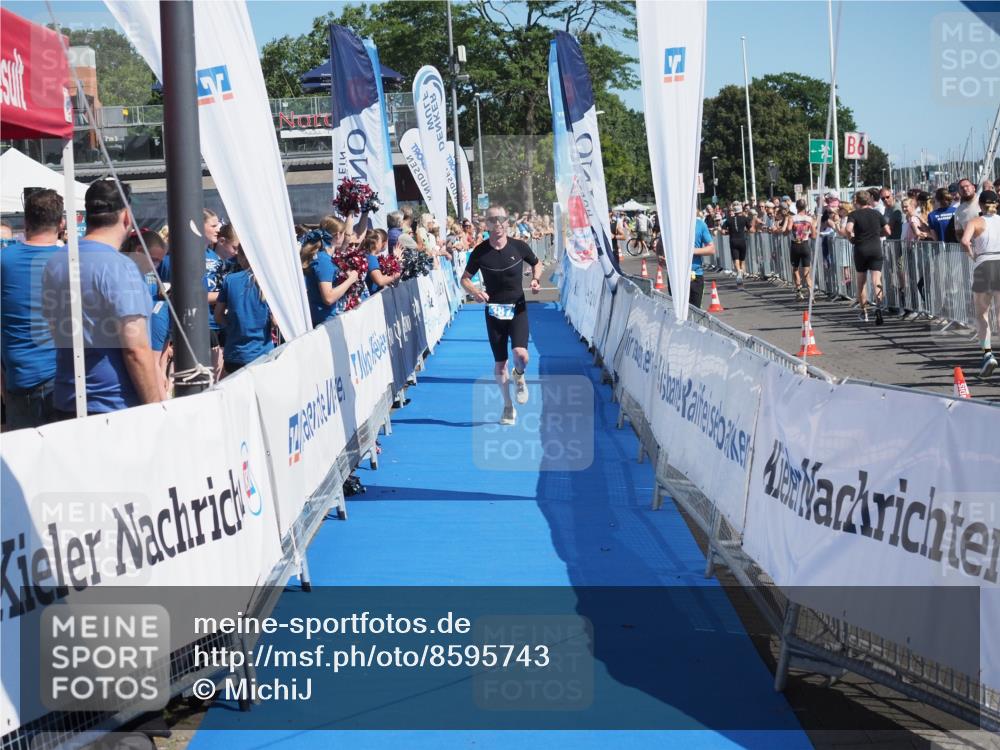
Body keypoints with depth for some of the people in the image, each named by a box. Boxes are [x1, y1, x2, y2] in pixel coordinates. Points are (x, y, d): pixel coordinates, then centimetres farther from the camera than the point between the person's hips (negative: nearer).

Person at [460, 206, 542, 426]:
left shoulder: (519, 246, -5)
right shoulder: (480, 251, -5)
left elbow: (537, 264, 14)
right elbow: (464, 279, 5)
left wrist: (536, 280, -6)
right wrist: (474, 291, -16)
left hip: (517, 308, -1)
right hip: (494, 311, 1)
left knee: (520, 354, -21)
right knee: (499, 362, 4)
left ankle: (519, 376, 17)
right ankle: (508, 407, 23)